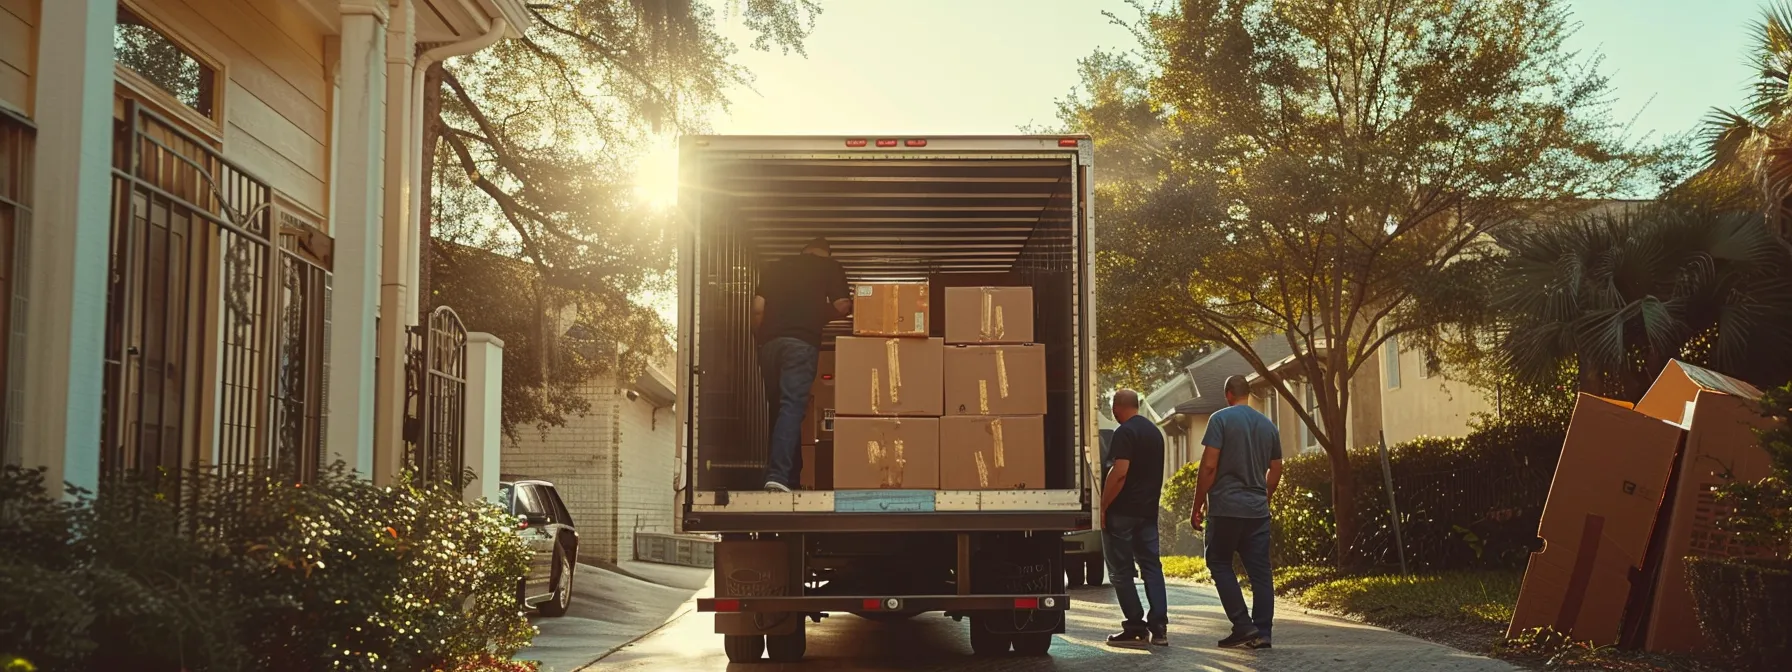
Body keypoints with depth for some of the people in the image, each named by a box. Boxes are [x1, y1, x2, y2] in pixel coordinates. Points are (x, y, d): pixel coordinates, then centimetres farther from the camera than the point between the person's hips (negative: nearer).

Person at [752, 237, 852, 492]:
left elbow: (758, 308, 13)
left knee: (777, 407, 11)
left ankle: (791, 473, 13)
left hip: (770, 342, 4)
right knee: (792, 405, -11)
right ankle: (778, 474, -25)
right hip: (802, 342, -4)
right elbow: (841, 306, 4)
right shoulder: (831, 267, 14)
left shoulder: (774, 267, 22)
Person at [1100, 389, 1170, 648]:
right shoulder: (1155, 432, 14)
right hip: (1148, 511, 8)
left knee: (1120, 570, -1)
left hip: (1123, 511, -8)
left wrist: (1103, 506, -16)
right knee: (1151, 566, 9)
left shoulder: (1125, 433, -14)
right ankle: (1159, 627, 4)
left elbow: (1119, 473, -22)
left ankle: (1136, 628, -2)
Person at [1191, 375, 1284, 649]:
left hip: (1226, 507, -5)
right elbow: (1275, 471, 16)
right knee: (1260, 570, 6)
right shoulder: (1268, 425, 11)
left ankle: (1243, 626, -3)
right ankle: (1261, 633, 4)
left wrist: (1198, 506, -6)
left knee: (1220, 564, 6)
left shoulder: (1221, 419, -6)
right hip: (1258, 510, 5)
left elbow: (1209, 466, -12)